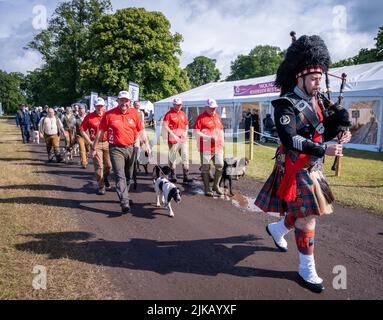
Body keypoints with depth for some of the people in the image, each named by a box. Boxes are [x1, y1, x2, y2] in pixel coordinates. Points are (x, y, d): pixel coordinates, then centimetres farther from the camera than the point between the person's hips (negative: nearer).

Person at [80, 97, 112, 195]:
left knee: (109, 165, 8)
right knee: (98, 166, -2)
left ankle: (105, 177, 40)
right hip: (95, 144, -2)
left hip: (107, 142, 2)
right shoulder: (89, 117, -5)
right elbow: (82, 130, 0)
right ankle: (101, 187, 10)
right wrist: (90, 142, -5)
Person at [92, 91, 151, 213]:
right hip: (116, 149, -4)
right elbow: (100, 132, 3)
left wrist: (146, 144, 3)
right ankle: (125, 203, -17)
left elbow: (141, 130, 10)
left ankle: (124, 197, 37)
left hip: (130, 148, 4)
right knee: (120, 176, -12)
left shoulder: (134, 113, 4)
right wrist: (94, 148, 6)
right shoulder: (109, 114, -4)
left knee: (128, 176, 16)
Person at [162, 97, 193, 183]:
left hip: (183, 139, 5)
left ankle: (186, 176, 7)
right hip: (173, 140, -5)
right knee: (172, 158, 5)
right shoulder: (169, 114, -4)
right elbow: (165, 126, -12)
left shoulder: (182, 113, 14)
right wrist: (173, 134, -16)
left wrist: (186, 132, 5)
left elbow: (186, 124, 24)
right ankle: (172, 176, 18)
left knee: (185, 157, 2)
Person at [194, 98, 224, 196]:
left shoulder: (217, 116, 14)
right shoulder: (201, 117, -8)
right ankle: (207, 189, 18)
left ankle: (216, 186, 25)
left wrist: (222, 140, 12)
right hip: (205, 148, -6)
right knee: (205, 169, 5)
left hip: (218, 148, 6)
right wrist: (210, 138, -19)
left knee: (220, 166, 6)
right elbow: (196, 133, -15)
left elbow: (221, 129, 26)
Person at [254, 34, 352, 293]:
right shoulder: (286, 105, -16)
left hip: (314, 168, 8)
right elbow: (290, 140, -25)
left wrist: (339, 131, -11)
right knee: (307, 216, -4)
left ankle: (276, 229, 48)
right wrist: (324, 150, -26)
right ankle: (307, 269, 11)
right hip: (296, 169, -8)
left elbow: (326, 129, 12)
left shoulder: (316, 101, 10)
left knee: (303, 211, 19)